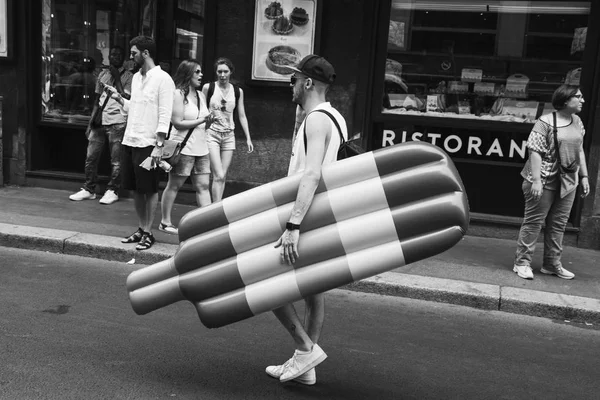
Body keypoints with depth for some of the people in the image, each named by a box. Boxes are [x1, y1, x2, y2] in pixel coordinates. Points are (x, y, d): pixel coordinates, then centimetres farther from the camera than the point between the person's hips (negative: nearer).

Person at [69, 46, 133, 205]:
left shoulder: (128, 77, 0)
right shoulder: (102, 74, 16)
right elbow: (97, 101, 19)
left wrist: (117, 78, -10)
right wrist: (90, 123, 14)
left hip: (117, 123, -5)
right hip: (100, 121, 5)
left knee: (115, 159, -1)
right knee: (91, 157, 4)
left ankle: (112, 191, 10)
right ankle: (88, 189, 14)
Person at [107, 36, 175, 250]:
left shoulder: (162, 79, -9)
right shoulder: (136, 77, 15)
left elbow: (164, 115, -14)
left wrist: (159, 145, -18)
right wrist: (118, 98, 6)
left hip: (148, 144, -7)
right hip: (129, 141, 8)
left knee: (150, 190, 2)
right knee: (135, 189, 12)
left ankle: (148, 233, 10)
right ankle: (141, 229, 23)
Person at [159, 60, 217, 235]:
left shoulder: (201, 95, 15)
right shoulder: (178, 94, -8)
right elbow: (177, 122, -15)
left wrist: (209, 121, -1)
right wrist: (201, 121, -15)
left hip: (201, 147, 7)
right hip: (183, 148, -7)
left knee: (203, 186, 3)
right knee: (174, 186, 3)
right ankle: (165, 222, 14)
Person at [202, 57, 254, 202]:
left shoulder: (238, 91, 7)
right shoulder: (208, 87, -1)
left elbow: (242, 116, 11)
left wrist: (248, 138, 7)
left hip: (229, 136, 3)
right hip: (211, 134, -3)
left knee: (222, 176, 4)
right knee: (218, 176, -14)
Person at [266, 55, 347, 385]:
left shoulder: (316, 120, -15)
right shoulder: (332, 117, 17)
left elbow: (312, 175, -29)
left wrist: (293, 225, -34)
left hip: (309, 218, -10)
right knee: (312, 287, 13)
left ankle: (306, 348, 1)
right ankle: (305, 365, 22)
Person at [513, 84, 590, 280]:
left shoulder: (578, 123, 10)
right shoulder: (546, 122, -13)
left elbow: (579, 151, 18)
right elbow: (535, 152, -16)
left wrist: (584, 176, 14)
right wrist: (536, 180, -22)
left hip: (568, 183, 7)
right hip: (545, 181, -7)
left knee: (558, 224, 12)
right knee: (533, 222, -1)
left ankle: (552, 264, 23)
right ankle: (522, 263, 7)